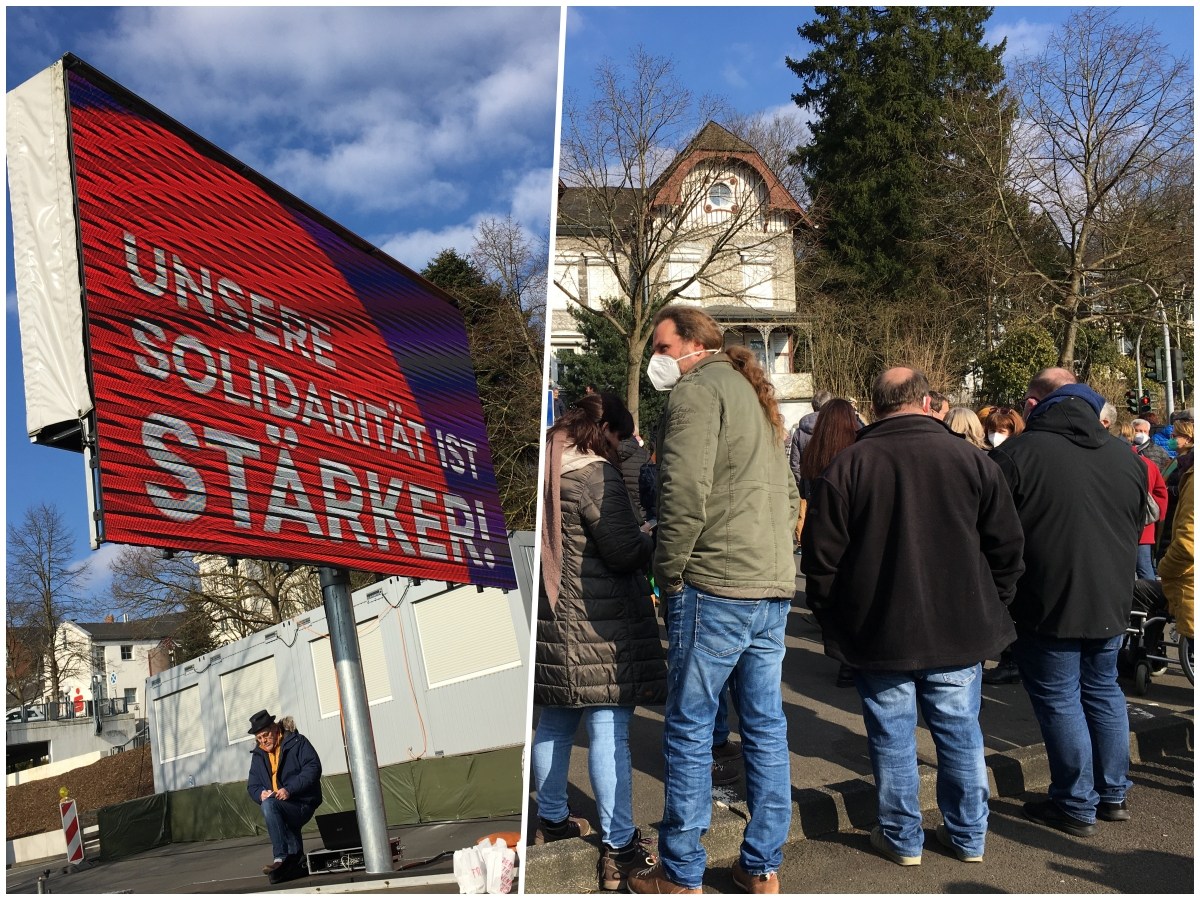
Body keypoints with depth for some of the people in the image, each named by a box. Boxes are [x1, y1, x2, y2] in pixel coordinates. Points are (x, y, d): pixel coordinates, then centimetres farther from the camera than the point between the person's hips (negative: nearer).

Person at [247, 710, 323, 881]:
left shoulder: (297, 742, -2)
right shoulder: (258, 755, 16)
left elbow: (313, 768, -13)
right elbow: (252, 785, 16)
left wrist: (289, 789, -23)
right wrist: (260, 793, -9)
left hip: (303, 804, -6)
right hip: (280, 808, 6)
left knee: (269, 805, -31)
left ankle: (281, 858, -33)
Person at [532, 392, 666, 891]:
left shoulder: (547, 471, 9)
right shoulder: (596, 475, -16)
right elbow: (626, 552, -16)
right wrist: (654, 535, 3)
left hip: (553, 621, 8)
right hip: (598, 626, -8)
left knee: (554, 723, 18)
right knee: (609, 731, -3)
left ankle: (552, 820, 32)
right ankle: (618, 847, 3)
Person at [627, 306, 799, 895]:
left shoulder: (697, 391, -7)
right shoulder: (756, 396, 20)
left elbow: (684, 493, -19)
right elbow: (789, 495, 22)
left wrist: (668, 574, -9)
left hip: (715, 587, -9)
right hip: (775, 586, 9)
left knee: (689, 729, 1)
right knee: (765, 726, 12)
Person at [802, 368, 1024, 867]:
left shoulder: (847, 464, -9)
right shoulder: (972, 461, -2)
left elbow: (821, 553, -7)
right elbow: (1007, 545, 3)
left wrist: (827, 612, 7)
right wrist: (990, 604, 16)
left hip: (877, 632, -2)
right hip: (959, 627, 2)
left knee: (891, 735, 10)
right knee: (960, 731, 15)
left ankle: (902, 837, 21)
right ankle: (968, 836, 27)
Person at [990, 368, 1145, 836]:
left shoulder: (1015, 454, -15)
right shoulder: (1125, 455, 6)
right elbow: (1136, 528, 16)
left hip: (1047, 605, -6)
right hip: (1111, 602, 6)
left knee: (1059, 700, 5)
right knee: (1103, 691, 19)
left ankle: (1077, 806, 14)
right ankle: (1113, 794, 30)